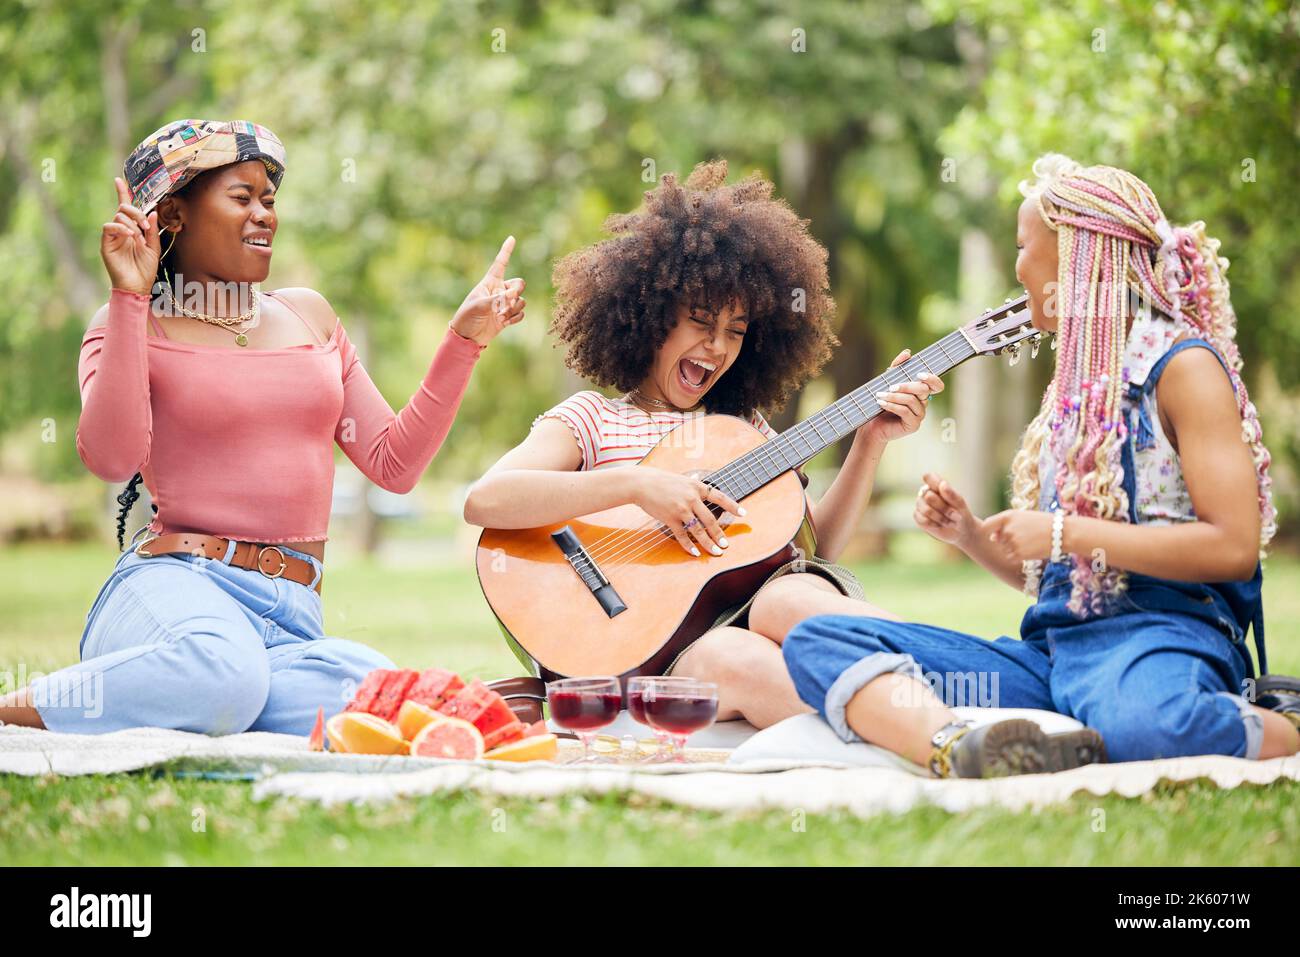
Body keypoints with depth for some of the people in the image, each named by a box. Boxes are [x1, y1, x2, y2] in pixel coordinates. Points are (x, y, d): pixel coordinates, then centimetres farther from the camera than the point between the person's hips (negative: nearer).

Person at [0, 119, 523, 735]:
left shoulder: (307, 316, 21)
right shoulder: (132, 327, 7)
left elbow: (394, 463, 18)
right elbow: (110, 457, -14)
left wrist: (465, 338, 11)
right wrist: (130, 297, -13)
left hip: (293, 615, 5)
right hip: (178, 585, -4)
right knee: (223, 670, -42)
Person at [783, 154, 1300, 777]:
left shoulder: (1181, 366, 0)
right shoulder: (1077, 381, 25)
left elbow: (1235, 547, -12)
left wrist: (1067, 534, -10)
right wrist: (971, 535, 12)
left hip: (1161, 632, -8)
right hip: (1051, 648, 8)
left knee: (1143, 723, -46)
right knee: (816, 641, -11)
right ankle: (954, 747, -44)